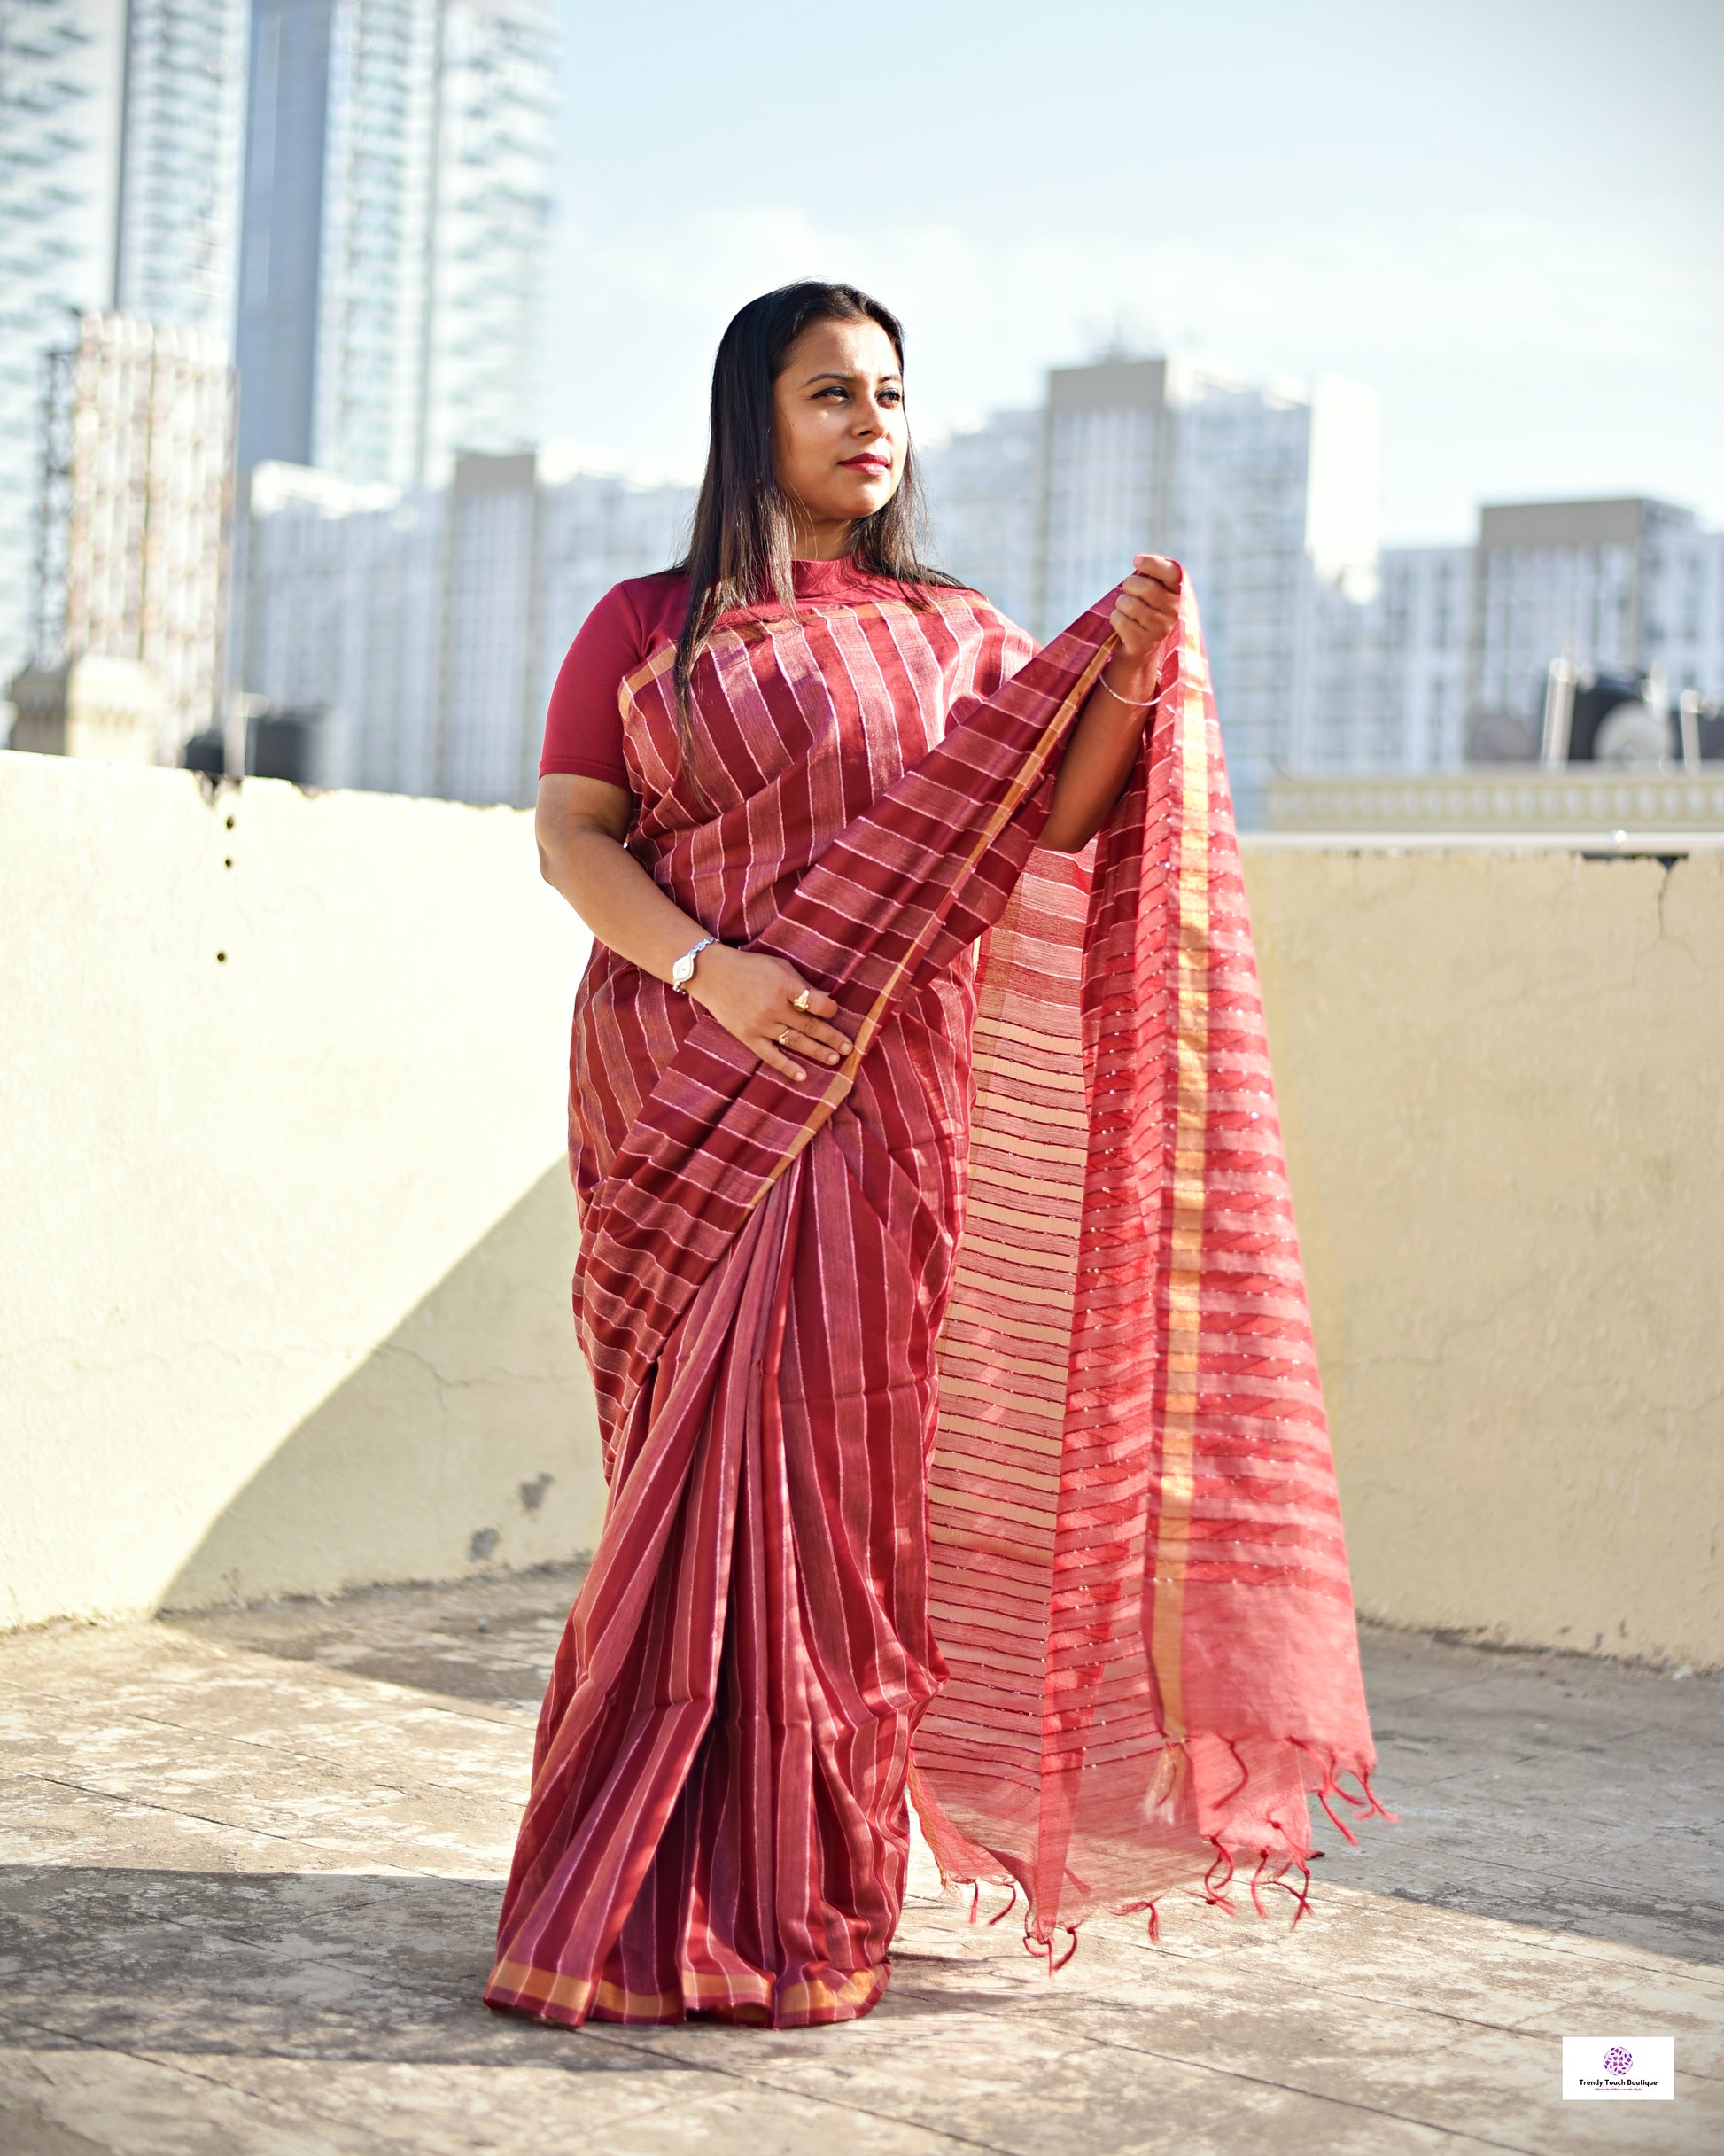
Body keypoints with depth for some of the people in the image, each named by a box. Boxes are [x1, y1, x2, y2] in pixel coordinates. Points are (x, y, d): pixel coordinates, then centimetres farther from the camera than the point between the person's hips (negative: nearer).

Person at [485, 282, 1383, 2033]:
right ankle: (662, 1909, 3)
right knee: (716, 1472, -5)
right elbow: (568, 835, 1)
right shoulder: (648, 627, 9)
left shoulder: (958, 639, 15)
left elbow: (1057, 829, 5)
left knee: (840, 1473, -1)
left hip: (886, 1110, 2)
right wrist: (710, 970, -14)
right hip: (702, 1093, -1)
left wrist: (1128, 678, -11)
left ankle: (803, 1913, 7)